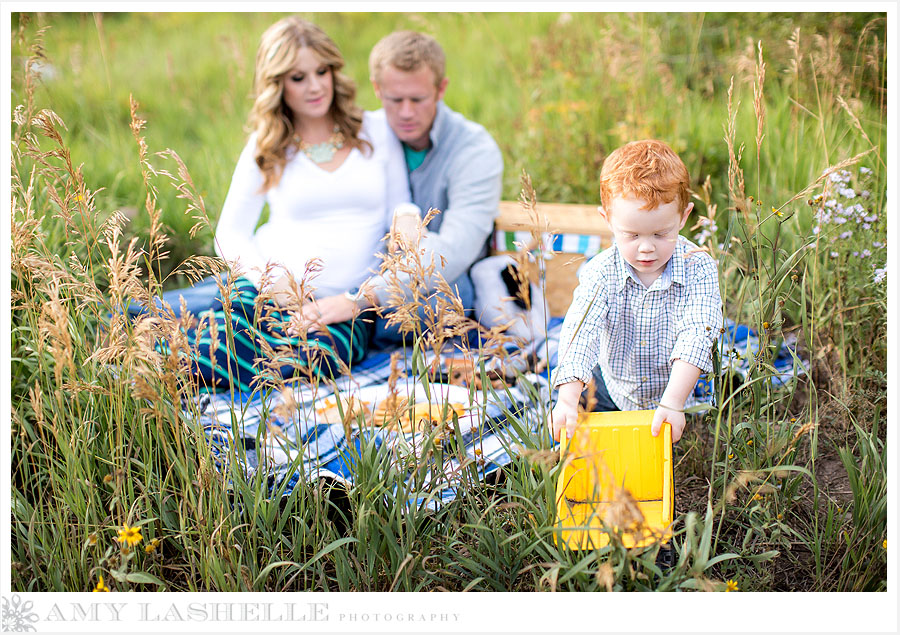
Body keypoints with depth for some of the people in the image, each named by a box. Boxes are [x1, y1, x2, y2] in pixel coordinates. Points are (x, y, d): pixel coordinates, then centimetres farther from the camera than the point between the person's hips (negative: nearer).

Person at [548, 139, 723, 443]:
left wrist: (673, 403, -42)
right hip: (613, 389, 1)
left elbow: (695, 337, -30)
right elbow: (580, 332, -30)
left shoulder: (698, 269, -22)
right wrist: (567, 399, -44)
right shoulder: (600, 273, -20)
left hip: (677, 388, 0)